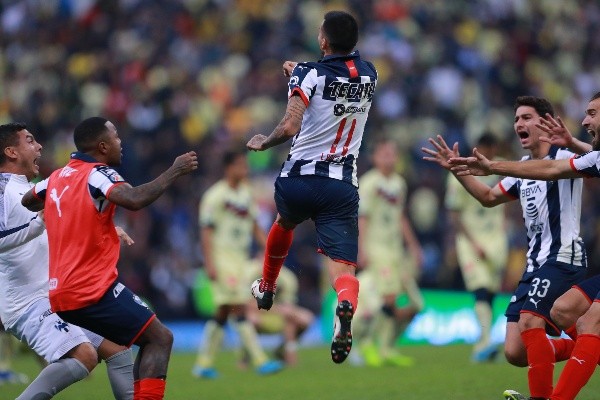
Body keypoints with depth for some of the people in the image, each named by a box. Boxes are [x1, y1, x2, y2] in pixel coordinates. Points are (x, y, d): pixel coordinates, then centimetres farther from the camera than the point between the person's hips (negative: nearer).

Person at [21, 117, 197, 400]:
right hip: (94, 289, -9)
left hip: (60, 290, 9)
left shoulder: (58, 176, 12)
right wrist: (175, 171, -20)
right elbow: (134, 200, -30)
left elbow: (28, 201, 31)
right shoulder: (97, 174, -11)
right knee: (160, 339, -8)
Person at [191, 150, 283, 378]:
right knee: (239, 308, -12)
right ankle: (260, 361, -15)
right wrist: (209, 263, -18)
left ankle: (203, 364, 16)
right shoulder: (215, 196, -11)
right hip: (222, 258, -8)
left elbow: (254, 227, 19)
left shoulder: (245, 194, 13)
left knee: (223, 313, 9)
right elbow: (206, 231, -12)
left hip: (240, 257, 8)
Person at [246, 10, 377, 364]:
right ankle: (346, 306, -42)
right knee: (343, 268, -7)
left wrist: (265, 142, -1)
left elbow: (290, 127, -19)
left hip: (300, 178, -1)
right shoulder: (369, 75, 8)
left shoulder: (309, 74, -9)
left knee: (285, 223, 34)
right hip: (343, 186, 1)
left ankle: (267, 288, 55)